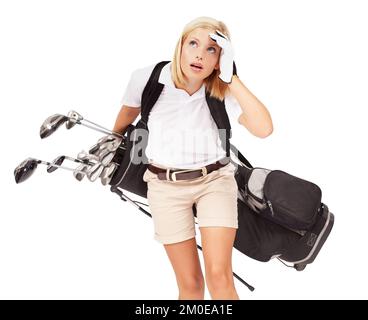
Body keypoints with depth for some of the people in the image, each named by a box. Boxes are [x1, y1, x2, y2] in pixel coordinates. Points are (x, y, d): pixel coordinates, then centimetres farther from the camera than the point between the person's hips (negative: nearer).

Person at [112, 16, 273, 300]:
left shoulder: (221, 92, -12)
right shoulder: (147, 79, -12)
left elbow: (263, 128, -28)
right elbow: (123, 124, 9)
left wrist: (230, 76, -26)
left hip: (214, 181, 0)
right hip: (166, 185, 0)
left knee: (219, 276, -12)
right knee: (190, 283, 4)